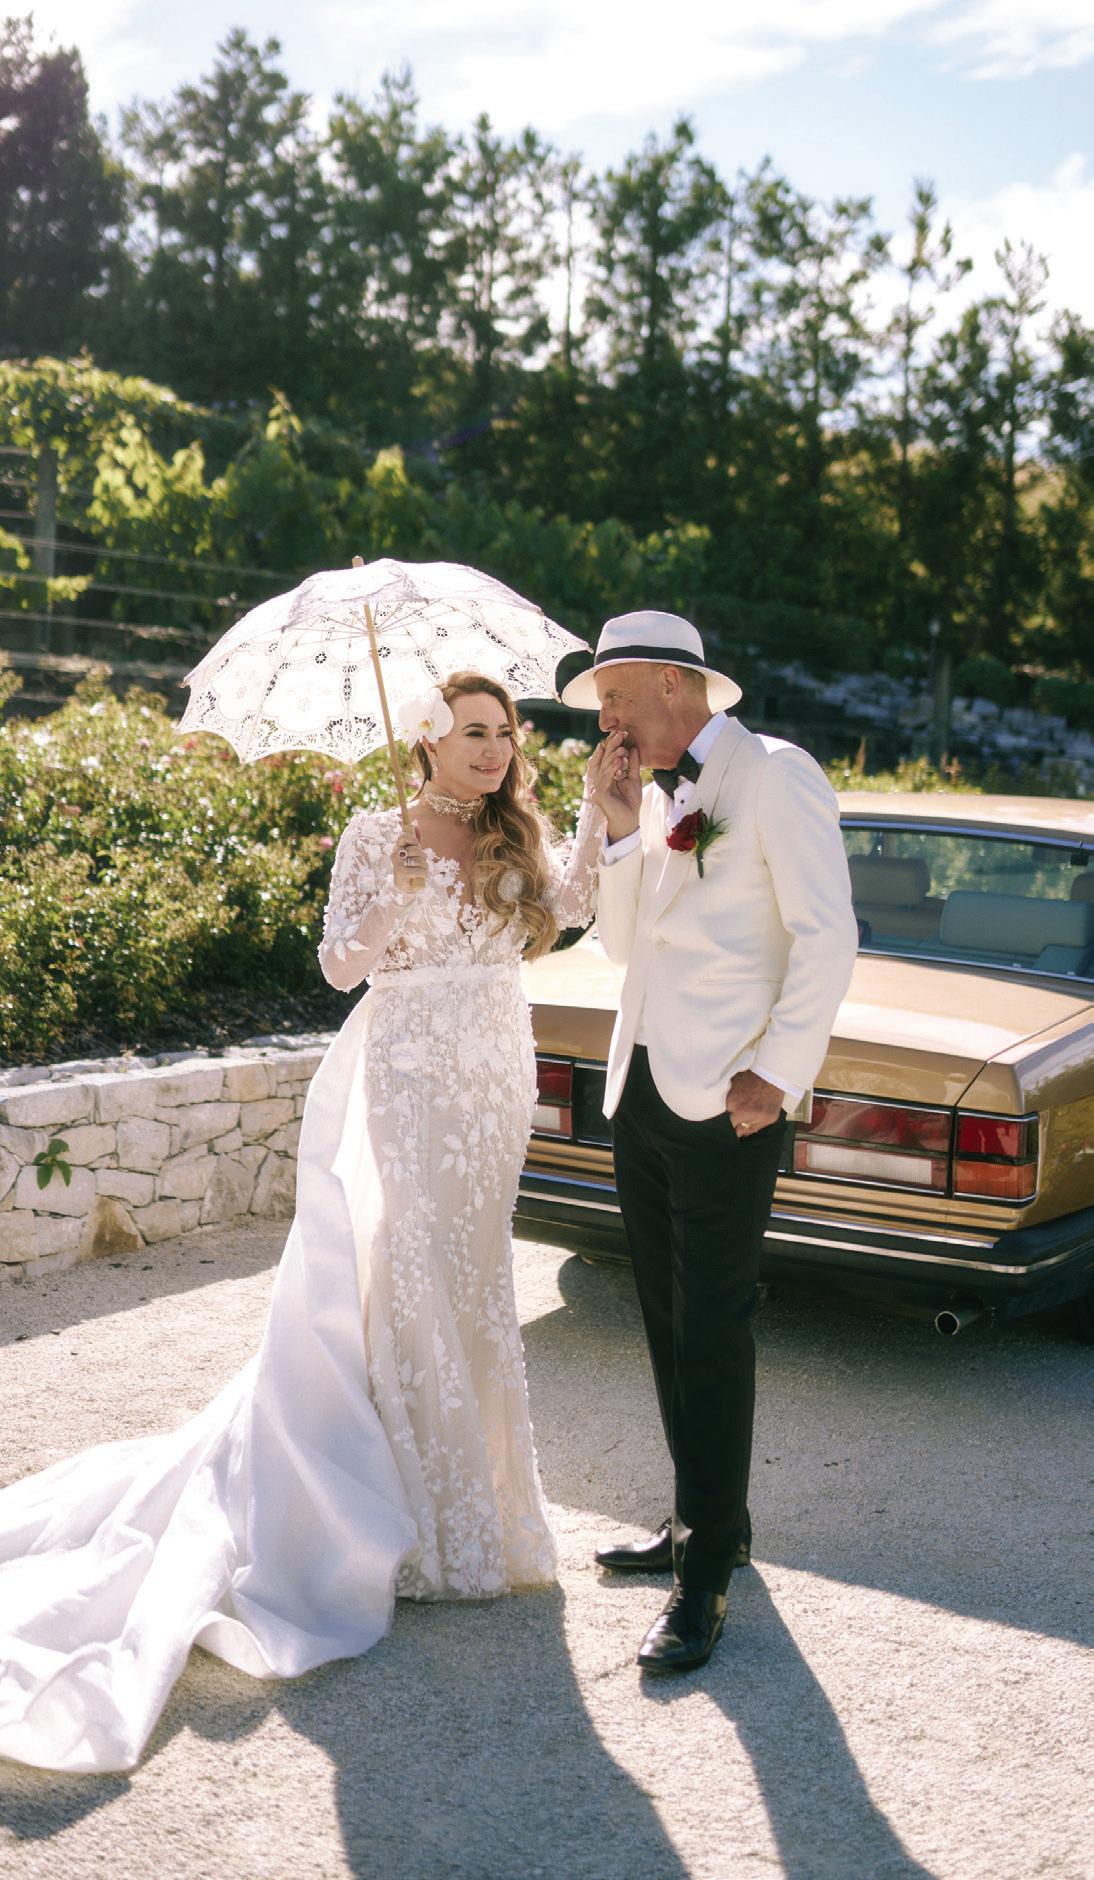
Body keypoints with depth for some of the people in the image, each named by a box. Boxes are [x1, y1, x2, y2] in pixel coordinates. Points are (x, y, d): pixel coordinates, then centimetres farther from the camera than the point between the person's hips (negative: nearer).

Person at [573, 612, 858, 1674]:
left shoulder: (776, 777, -8)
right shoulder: (657, 795, 16)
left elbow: (826, 938, -12)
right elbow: (622, 943, 13)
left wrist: (777, 1075, -15)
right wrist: (620, 828, 2)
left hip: (723, 1102, -8)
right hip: (641, 1094, 8)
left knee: (712, 1334, -4)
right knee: (670, 1326, 14)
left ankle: (706, 1577, 4)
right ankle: (703, 1521, 28)